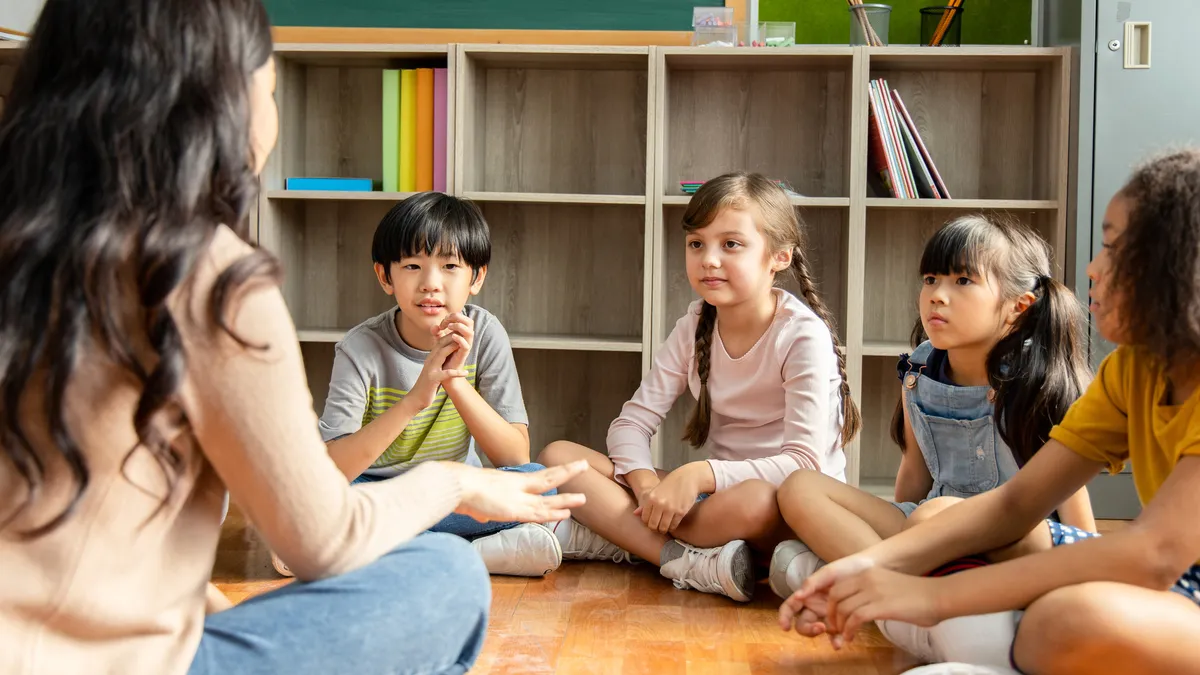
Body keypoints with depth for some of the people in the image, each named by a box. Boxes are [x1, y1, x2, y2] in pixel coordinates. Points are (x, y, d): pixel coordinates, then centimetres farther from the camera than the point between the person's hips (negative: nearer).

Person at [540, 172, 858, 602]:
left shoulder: (803, 336, -14)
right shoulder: (694, 328, 2)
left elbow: (805, 463, -21)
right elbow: (632, 422, 0)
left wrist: (699, 473, -32)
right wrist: (647, 485, -22)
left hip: (796, 507, -5)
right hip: (715, 491, 6)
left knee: (752, 501, -43)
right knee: (558, 457, -10)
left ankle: (600, 536, -20)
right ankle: (690, 561, -27)